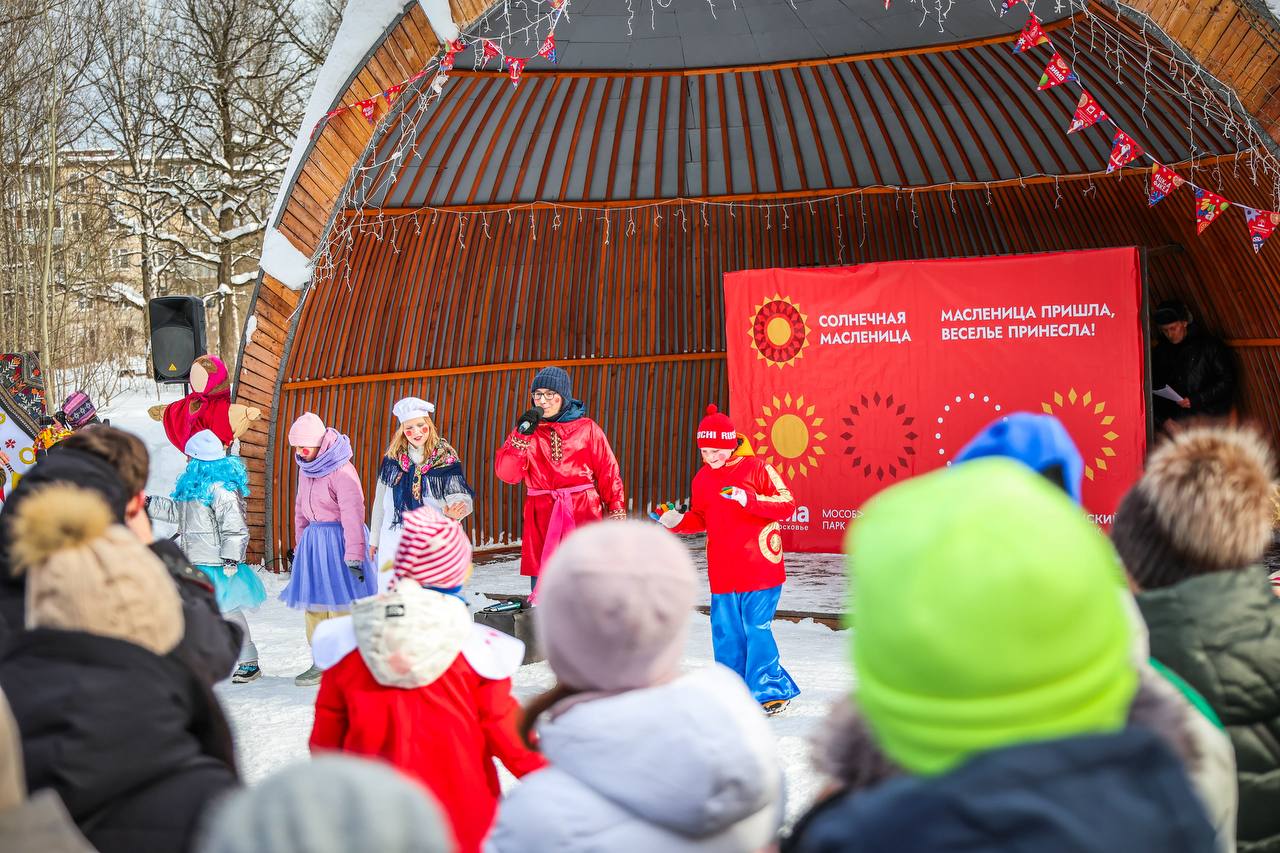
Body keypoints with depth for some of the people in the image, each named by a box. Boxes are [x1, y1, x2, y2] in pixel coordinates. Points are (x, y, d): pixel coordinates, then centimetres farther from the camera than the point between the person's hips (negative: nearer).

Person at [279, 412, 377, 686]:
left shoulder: (341, 469, -17)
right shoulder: (306, 468, 10)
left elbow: (352, 513, -20)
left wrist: (354, 555, -23)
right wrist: (300, 545, 21)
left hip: (338, 538, -8)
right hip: (314, 538, 8)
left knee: (340, 603, -6)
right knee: (313, 601, 9)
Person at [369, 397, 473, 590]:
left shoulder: (445, 459, -2)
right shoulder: (393, 457, 7)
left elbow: (459, 495, -10)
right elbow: (380, 499, 13)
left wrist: (455, 510, -34)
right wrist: (374, 539, 16)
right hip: (393, 539, 3)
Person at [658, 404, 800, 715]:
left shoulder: (756, 468, -6)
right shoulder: (703, 478, 11)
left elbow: (787, 505, -10)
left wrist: (749, 500, -22)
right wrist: (677, 521, 1)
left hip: (758, 571, -6)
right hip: (722, 573, 6)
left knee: (757, 630, -5)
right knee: (725, 633, 7)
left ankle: (771, 691, 7)